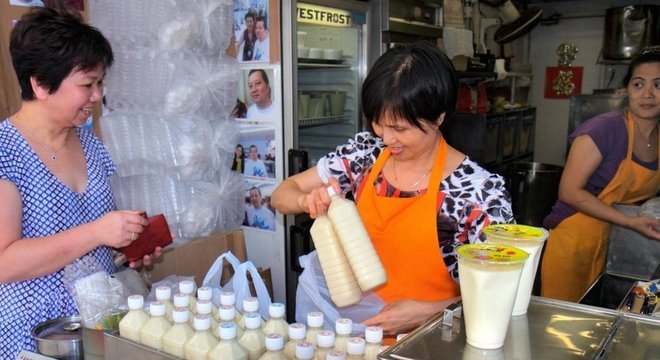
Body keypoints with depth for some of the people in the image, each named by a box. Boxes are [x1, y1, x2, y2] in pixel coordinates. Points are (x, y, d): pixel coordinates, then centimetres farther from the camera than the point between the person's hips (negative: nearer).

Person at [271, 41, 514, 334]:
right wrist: (309, 200, -16)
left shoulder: (480, 190, -14)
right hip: (356, 319, 3)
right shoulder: (364, 154, -2)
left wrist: (425, 312, -19)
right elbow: (281, 196, 5)